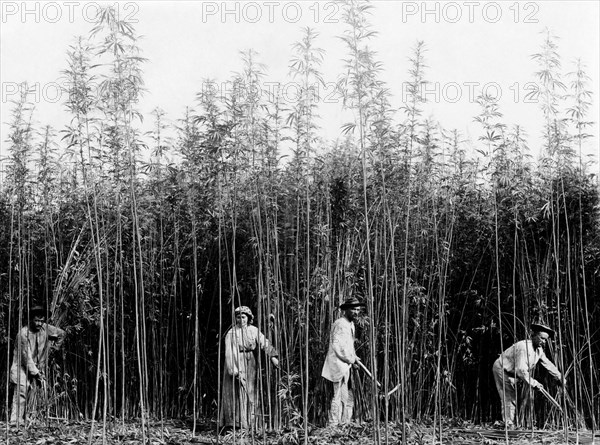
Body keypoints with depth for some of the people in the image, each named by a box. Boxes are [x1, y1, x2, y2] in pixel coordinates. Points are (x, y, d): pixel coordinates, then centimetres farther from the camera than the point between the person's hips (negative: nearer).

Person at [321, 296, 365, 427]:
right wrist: (351, 359, -11)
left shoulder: (350, 324, 18)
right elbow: (338, 347, -22)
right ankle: (333, 425, -4)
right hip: (339, 364, -10)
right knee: (339, 396, -8)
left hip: (346, 365, 10)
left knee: (349, 397, 12)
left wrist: (354, 357, 14)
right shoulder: (340, 324, -15)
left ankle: (346, 423, 19)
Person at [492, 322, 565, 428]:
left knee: (512, 399, 10)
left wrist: (561, 378, 14)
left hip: (512, 373, 10)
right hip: (501, 369, -10)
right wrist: (534, 383, -30)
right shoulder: (524, 347, -31)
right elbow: (521, 370, -35)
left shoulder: (539, 350, -1)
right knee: (508, 399, -14)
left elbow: (548, 365, 12)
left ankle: (510, 425, 15)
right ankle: (508, 425, -14)